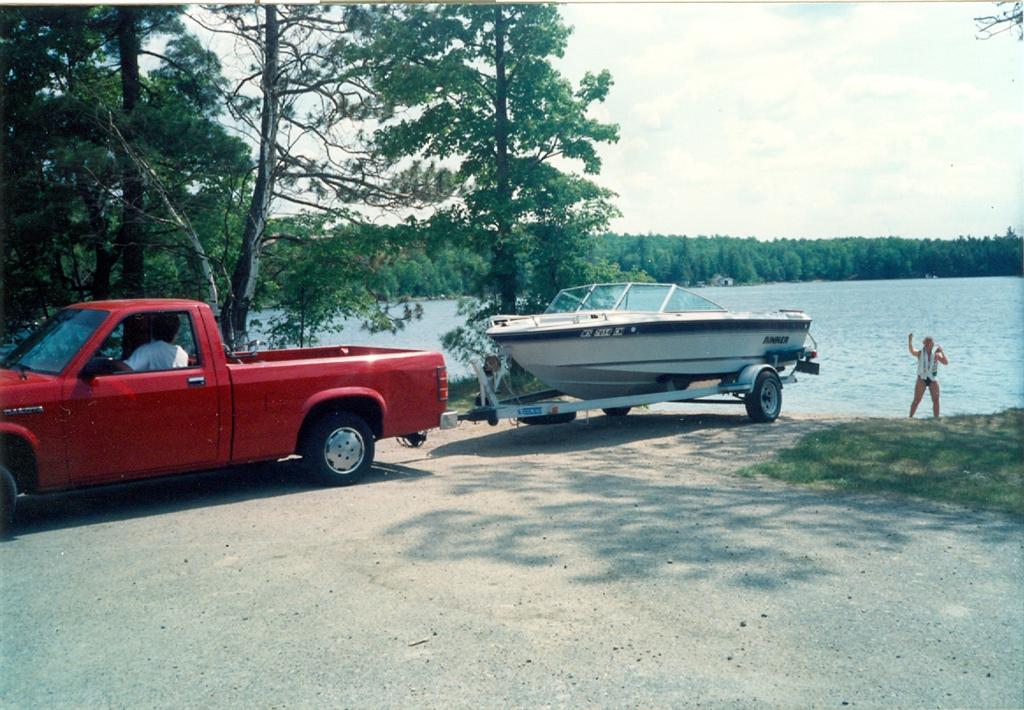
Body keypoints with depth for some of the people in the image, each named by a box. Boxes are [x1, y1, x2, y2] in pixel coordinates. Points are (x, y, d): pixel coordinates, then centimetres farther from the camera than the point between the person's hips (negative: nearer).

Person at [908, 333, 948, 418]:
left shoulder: (936, 354, 2)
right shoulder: (920, 353, -2)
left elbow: (946, 362, -7)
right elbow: (912, 351, -23)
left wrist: (941, 351, -16)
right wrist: (910, 341, -38)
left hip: (933, 379, 2)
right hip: (922, 378, -2)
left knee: (936, 400, 2)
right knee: (916, 400, -5)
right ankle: (910, 417, 0)